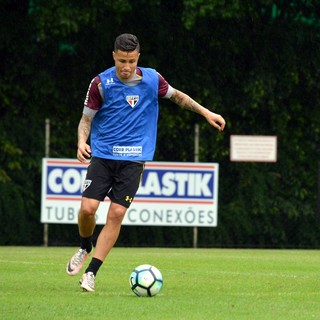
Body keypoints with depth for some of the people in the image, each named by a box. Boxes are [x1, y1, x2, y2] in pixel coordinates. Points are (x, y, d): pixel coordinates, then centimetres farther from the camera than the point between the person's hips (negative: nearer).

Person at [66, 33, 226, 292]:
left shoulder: (151, 79, 0)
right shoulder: (101, 83, -5)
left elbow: (176, 96, 18)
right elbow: (87, 117, 2)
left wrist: (206, 113, 16)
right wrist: (82, 141, -17)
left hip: (133, 159, 1)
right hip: (103, 154, -1)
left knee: (116, 214, -9)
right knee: (88, 207, -13)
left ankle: (91, 272, -4)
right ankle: (85, 248, 20)